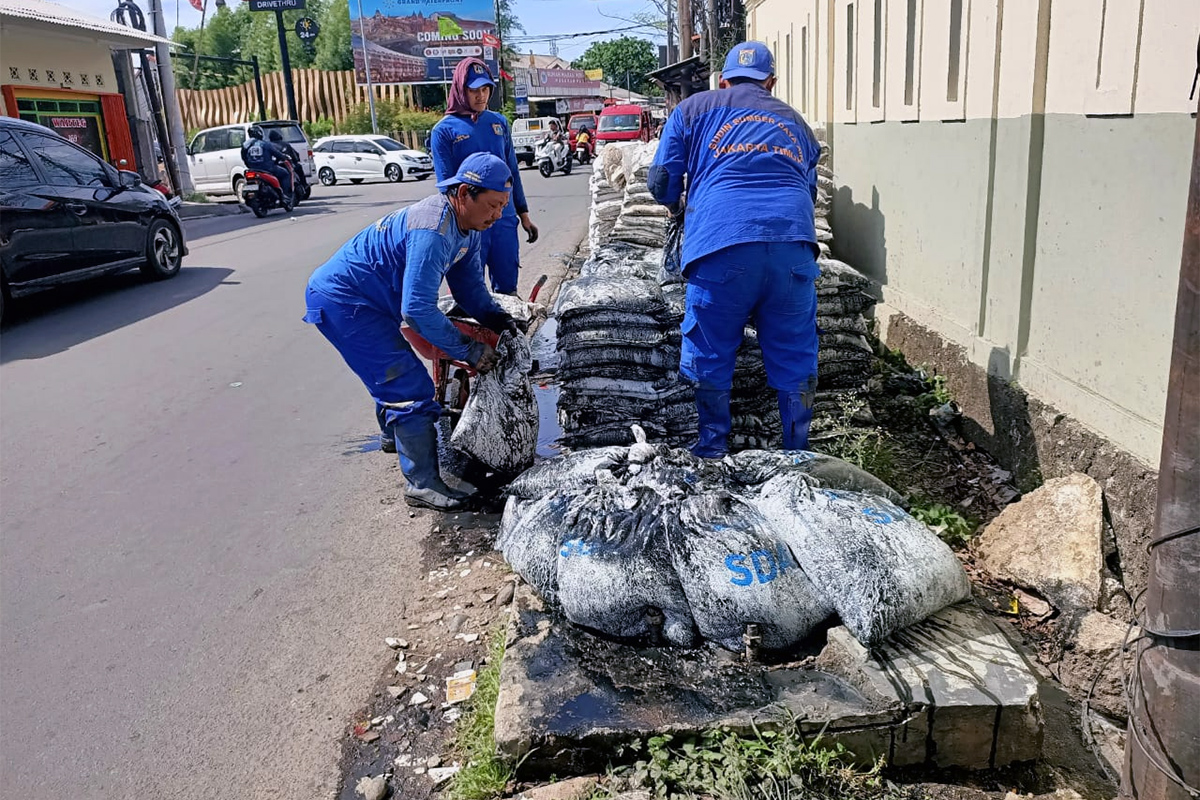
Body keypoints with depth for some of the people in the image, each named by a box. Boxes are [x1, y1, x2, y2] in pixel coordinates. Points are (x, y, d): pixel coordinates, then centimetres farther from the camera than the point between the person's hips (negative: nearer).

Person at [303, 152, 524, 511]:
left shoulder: (467, 227, 0)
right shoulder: (433, 231, -32)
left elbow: (469, 287, 7)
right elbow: (417, 309, -34)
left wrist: (497, 318, -10)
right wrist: (468, 350, -26)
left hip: (366, 302, 10)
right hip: (340, 300, -10)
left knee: (396, 373, 29)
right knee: (410, 386, -14)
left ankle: (395, 433, 55)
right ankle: (422, 484, -8)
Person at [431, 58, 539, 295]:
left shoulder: (499, 122, 10)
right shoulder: (444, 130, -3)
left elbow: (512, 171, 14)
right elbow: (446, 184, -6)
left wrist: (523, 214, 13)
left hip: (505, 218, 4)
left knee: (507, 286, 11)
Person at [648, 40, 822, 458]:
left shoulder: (694, 108, 20)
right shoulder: (794, 121, 30)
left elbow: (662, 180, 14)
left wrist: (676, 205, 36)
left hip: (722, 241, -2)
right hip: (793, 242, 3)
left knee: (709, 354, 12)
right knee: (795, 354, 12)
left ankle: (713, 448, 21)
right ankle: (798, 453, 21)